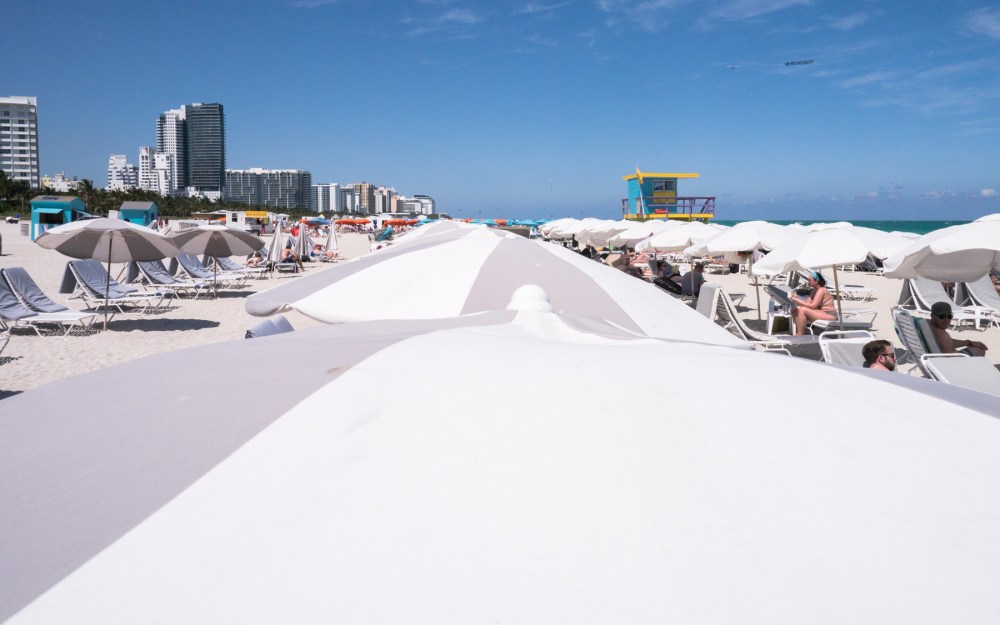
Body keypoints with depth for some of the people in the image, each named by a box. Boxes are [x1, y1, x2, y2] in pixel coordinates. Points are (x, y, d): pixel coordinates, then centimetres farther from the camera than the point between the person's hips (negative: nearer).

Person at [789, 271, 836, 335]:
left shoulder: (821, 290, -14)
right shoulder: (814, 291, 14)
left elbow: (812, 306, -23)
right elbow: (807, 304, 5)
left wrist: (797, 300, -22)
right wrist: (796, 299, -11)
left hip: (829, 316, -10)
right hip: (820, 314, 10)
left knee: (803, 310, -26)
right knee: (796, 310, -2)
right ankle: (797, 333, -9)